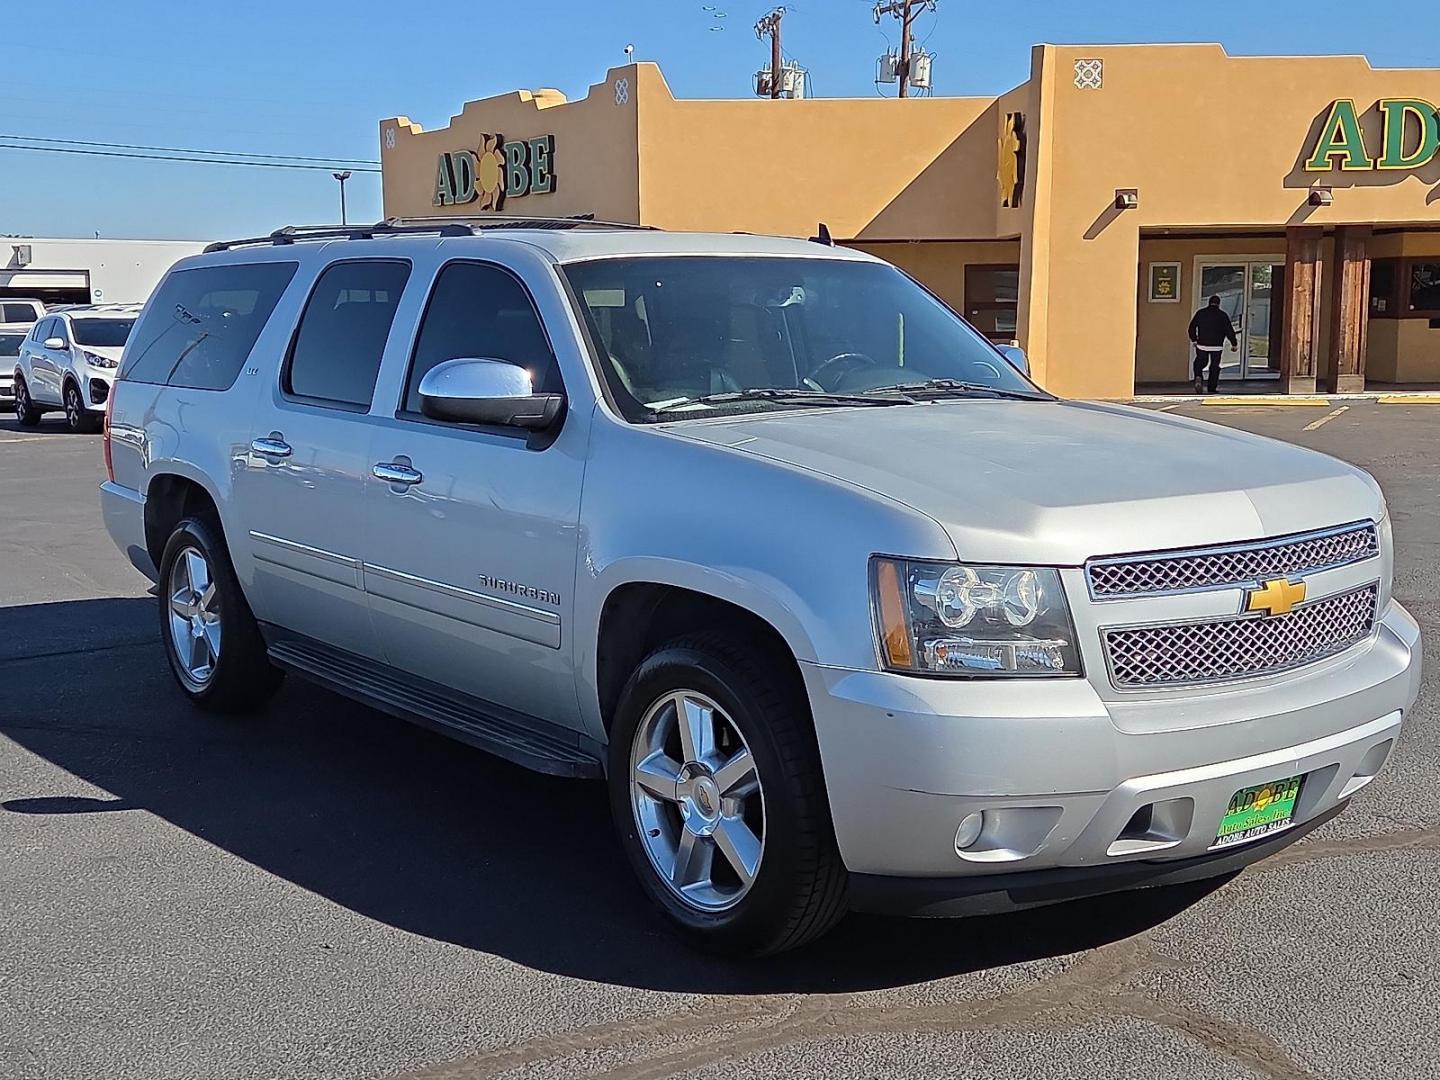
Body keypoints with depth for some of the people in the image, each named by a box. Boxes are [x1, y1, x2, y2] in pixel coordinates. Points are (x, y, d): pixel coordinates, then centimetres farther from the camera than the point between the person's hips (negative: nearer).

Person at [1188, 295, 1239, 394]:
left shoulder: (1200, 313, 4)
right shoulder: (1222, 315, -2)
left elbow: (1192, 327, 7)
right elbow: (1229, 331, -2)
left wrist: (1194, 339, 20)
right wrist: (1234, 344, 7)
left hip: (1202, 345, 1)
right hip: (1217, 346, -1)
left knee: (1200, 363, 12)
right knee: (1214, 366, 8)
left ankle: (1198, 377, -18)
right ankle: (1212, 388, 8)